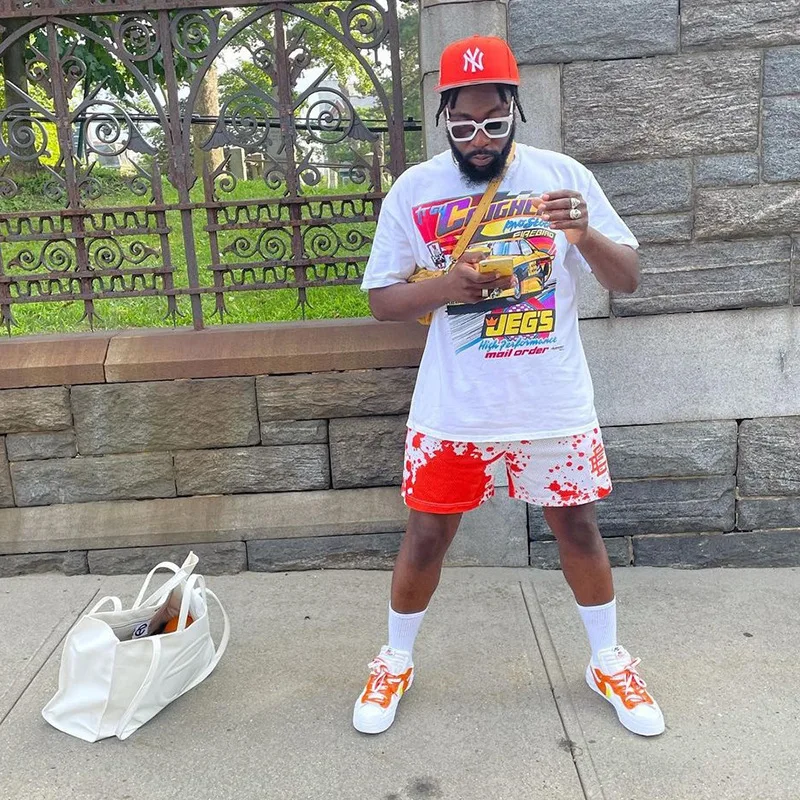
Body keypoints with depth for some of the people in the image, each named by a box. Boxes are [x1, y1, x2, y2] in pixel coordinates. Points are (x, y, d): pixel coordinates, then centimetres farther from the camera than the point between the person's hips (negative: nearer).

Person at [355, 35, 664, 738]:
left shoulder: (562, 174, -2)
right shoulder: (414, 190, -2)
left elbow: (628, 279, -1)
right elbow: (381, 299, 0)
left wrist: (584, 234, -22)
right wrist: (447, 285, -19)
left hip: (556, 407, 1)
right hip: (453, 412, 0)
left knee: (578, 528, 14)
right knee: (426, 536, 10)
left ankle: (609, 662, 39)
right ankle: (396, 662, 36)